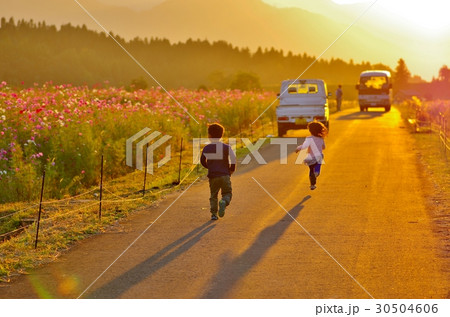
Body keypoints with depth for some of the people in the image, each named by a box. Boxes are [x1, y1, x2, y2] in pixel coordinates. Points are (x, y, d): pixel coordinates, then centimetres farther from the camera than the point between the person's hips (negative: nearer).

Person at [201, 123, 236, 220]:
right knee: (227, 193, 7)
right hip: (225, 175, -1)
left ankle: (214, 214, 0)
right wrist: (232, 169, 7)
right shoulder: (226, 147, 1)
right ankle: (224, 202, -26)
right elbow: (233, 158, -8)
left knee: (213, 195, 11)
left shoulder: (206, 148, 4)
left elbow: (203, 161, 7)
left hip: (213, 175, 1)